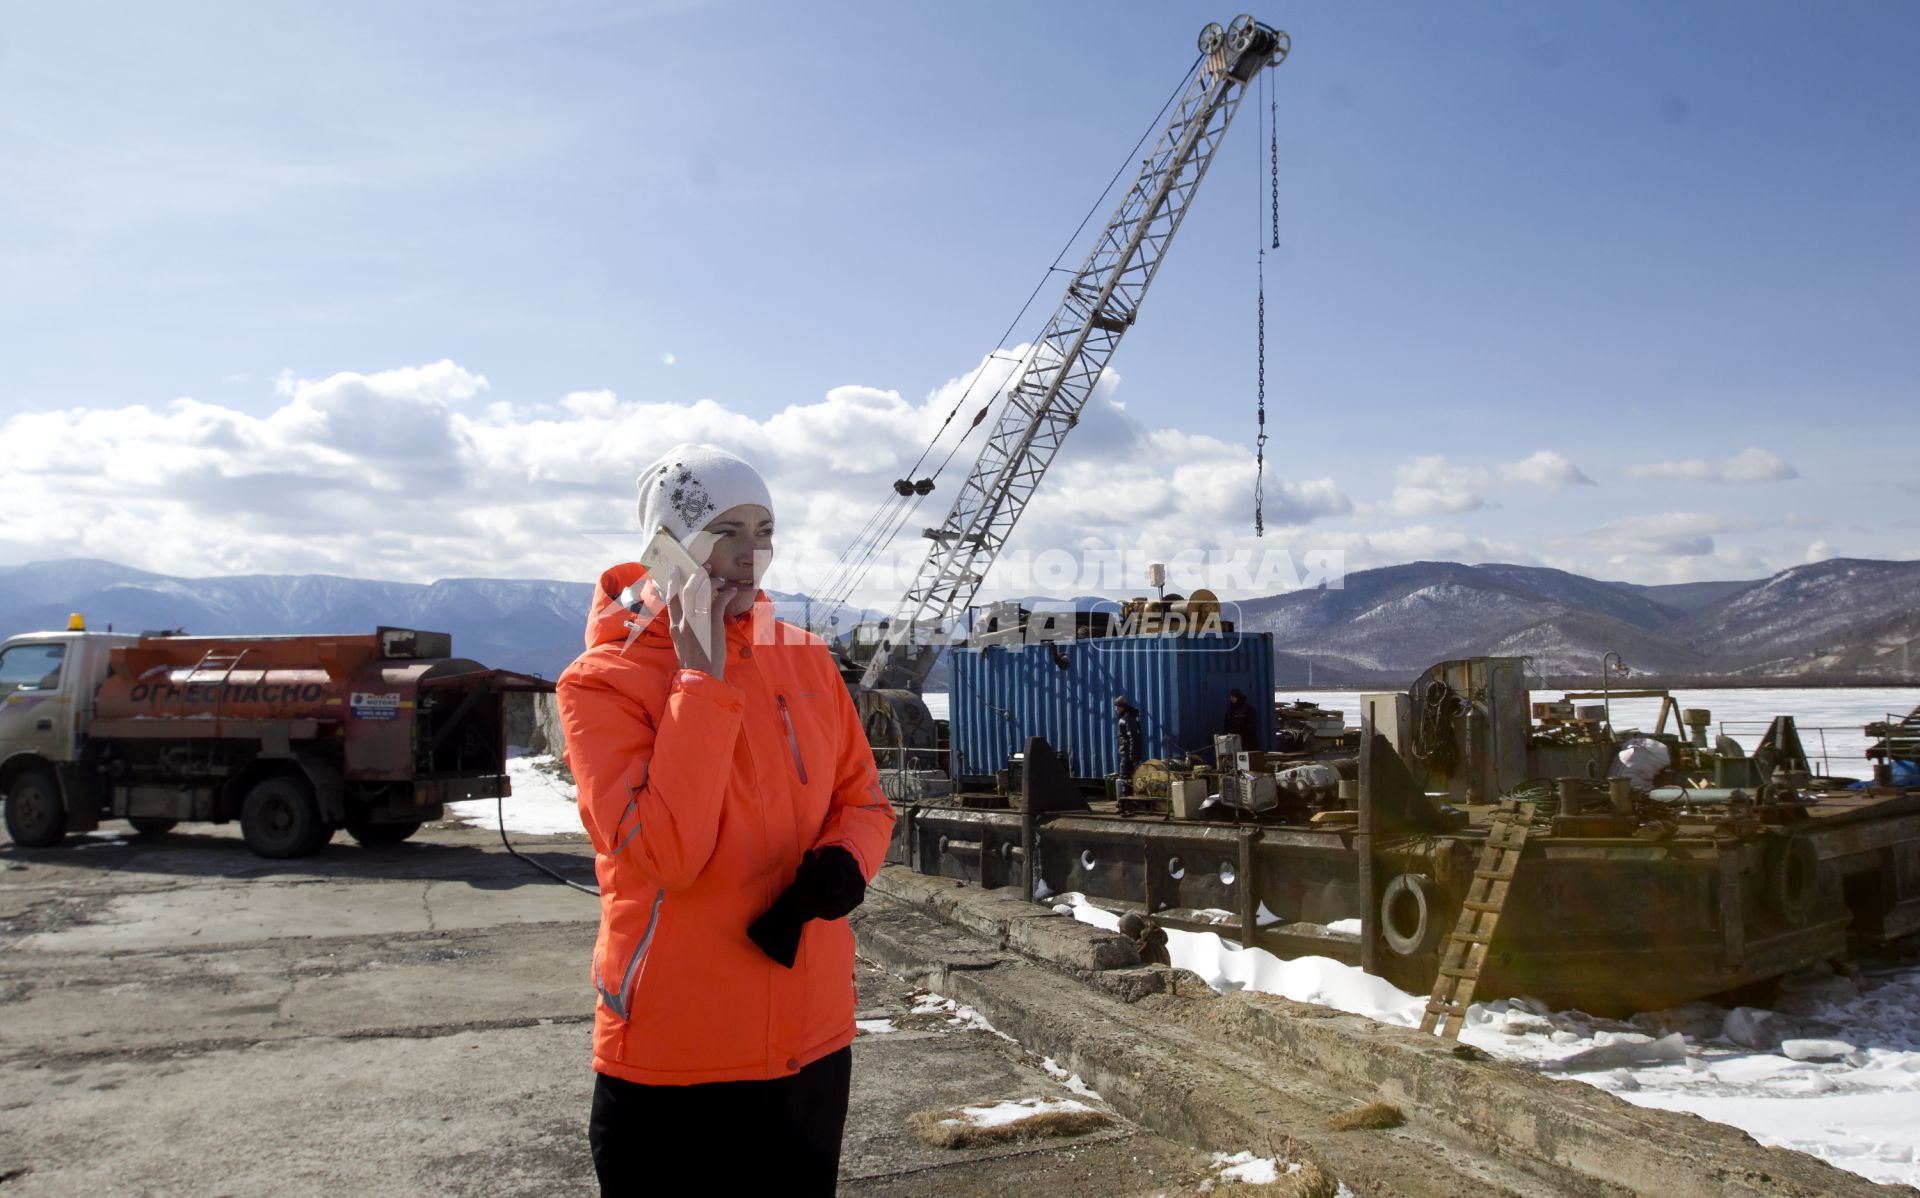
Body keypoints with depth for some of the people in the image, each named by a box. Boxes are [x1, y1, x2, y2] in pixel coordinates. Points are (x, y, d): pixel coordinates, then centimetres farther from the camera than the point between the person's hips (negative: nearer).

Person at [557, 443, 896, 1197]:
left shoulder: (805, 659, 3)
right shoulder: (601, 682, -12)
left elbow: (864, 800, 10)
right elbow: (666, 853, -23)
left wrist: (843, 862, -12)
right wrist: (704, 679, -21)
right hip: (674, 1059, -5)